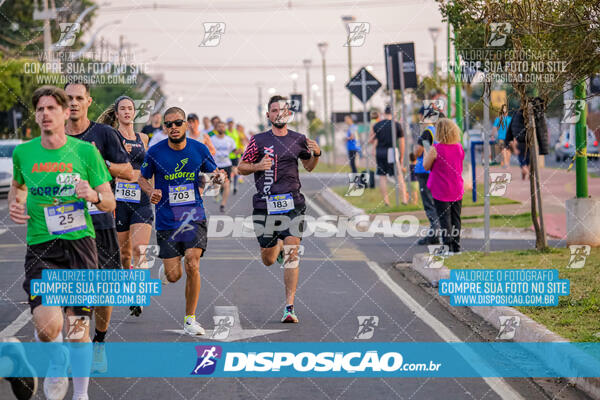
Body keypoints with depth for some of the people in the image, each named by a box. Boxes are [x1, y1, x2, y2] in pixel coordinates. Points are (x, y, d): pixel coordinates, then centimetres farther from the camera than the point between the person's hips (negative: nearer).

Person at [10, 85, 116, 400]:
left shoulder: (85, 151, 1)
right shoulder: (23, 153, 5)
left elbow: (110, 203, 4)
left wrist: (94, 196, -18)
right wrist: (14, 204, 6)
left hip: (79, 244, 0)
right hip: (40, 247, 0)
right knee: (48, 326, -19)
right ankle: (57, 363, 14)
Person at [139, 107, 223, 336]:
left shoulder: (199, 149, -1)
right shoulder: (155, 153, -5)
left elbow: (213, 173, 13)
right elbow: (142, 178, 8)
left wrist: (218, 177, -11)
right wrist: (151, 191, -12)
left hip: (194, 217, 0)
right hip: (166, 220, 0)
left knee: (192, 266, -15)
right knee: (173, 276, -2)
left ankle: (190, 319, 0)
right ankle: (165, 268, 39)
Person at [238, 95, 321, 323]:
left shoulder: (298, 140, 8)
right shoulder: (259, 140, 3)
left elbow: (309, 166, 22)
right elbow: (241, 168, 7)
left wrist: (316, 154, 2)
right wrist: (258, 166, -13)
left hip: (292, 203, 0)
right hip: (265, 205, 0)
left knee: (291, 255, -13)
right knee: (268, 260, 8)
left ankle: (289, 307, -11)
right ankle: (277, 246, 46)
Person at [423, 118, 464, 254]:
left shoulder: (436, 149, -17)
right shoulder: (459, 147, 0)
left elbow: (426, 166, -8)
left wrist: (427, 152, 5)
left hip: (441, 191, -5)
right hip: (457, 190, 5)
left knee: (444, 219, 0)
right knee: (455, 218, 12)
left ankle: (448, 246, -3)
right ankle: (456, 247, 16)